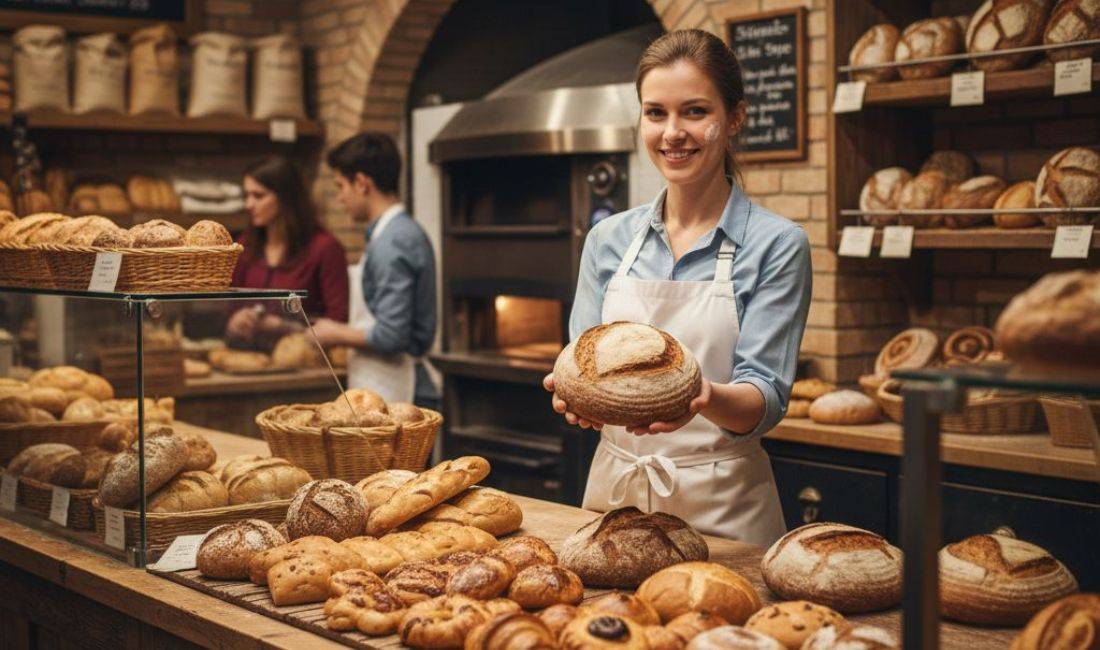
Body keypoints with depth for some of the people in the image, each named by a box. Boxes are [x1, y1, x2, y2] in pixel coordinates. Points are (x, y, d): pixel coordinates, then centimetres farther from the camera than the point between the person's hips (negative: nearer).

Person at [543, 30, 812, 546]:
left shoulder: (776, 245, -8)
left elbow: (766, 399, -12)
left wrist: (703, 398, -34)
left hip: (722, 508, -3)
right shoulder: (608, 240, 4)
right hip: (613, 493, 3)